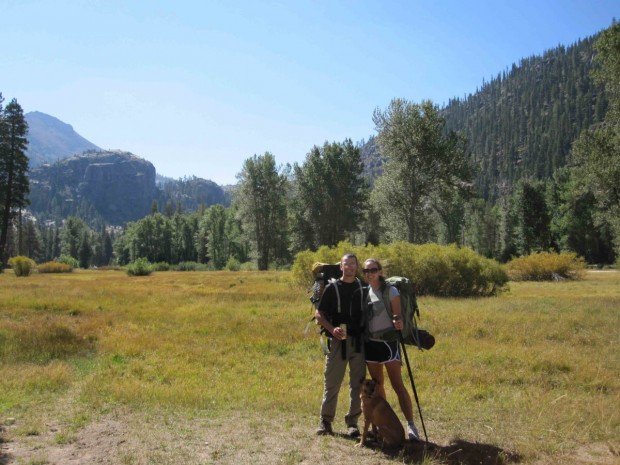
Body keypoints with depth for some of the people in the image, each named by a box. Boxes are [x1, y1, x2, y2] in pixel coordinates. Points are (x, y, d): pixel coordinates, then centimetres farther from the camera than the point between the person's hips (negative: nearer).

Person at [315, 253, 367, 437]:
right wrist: (332, 329, -15)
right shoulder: (332, 288, 0)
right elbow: (319, 314, 0)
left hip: (359, 341, 3)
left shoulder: (363, 288, 8)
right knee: (331, 383, 3)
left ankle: (352, 422, 18)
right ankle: (325, 421, 16)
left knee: (357, 384, 6)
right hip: (338, 341, -2)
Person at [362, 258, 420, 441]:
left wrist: (398, 322, -31)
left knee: (398, 385, -9)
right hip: (370, 343, 5)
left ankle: (411, 425, -5)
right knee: (377, 385, 12)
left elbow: (398, 315, -10)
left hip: (388, 342, -5)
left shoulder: (390, 290, -8)